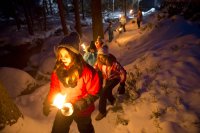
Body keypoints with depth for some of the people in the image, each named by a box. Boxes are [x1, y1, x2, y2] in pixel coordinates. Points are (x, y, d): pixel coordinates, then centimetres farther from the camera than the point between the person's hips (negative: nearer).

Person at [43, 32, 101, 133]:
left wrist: (81, 104, -28)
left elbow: (94, 93, -20)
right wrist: (47, 103, -3)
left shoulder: (86, 71, -29)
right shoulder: (58, 69, -13)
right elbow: (54, 88, 0)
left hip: (82, 110, -3)